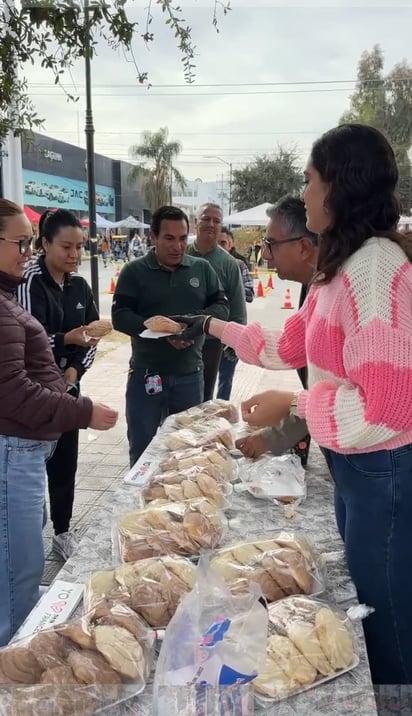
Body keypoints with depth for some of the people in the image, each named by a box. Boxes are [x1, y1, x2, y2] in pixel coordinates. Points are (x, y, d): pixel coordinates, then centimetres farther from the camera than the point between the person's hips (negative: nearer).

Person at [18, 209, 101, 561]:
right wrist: (67, 339, -32)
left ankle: (63, 531, 25)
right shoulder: (29, 282, -13)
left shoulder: (79, 284, 7)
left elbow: (92, 337, 9)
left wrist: (75, 369, -6)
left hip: (67, 385, 6)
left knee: (65, 461, 10)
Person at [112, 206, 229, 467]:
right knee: (142, 450, 6)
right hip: (146, 373, -2)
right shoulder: (135, 271, -3)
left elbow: (222, 305, 6)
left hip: (190, 373, 2)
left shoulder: (202, 268, 6)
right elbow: (120, 316, -9)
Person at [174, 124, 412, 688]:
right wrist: (215, 328, 24)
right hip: (355, 467, 10)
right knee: (366, 607, 24)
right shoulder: (341, 267, 9)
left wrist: (292, 404, -16)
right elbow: (290, 347, 20)